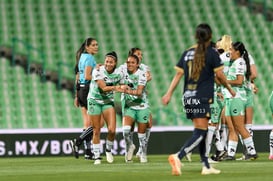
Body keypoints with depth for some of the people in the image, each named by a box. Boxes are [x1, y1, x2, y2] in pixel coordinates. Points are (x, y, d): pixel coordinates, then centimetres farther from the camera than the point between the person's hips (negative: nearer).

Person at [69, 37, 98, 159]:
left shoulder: (82, 57, 17)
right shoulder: (89, 58, -11)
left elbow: (77, 78, 19)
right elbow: (87, 76, -22)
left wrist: (77, 96, 21)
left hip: (81, 90, 10)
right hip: (88, 90, -10)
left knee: (88, 123, 9)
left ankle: (88, 152, 9)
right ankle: (77, 141, -12)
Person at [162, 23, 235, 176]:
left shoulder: (187, 53, 10)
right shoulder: (212, 53, -5)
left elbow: (178, 74, 8)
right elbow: (219, 75, -3)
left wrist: (169, 93, 10)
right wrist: (230, 89, 12)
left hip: (188, 97, 6)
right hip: (203, 98, -6)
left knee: (201, 131, 16)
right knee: (200, 133, -9)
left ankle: (206, 166, 18)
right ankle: (178, 157, -29)